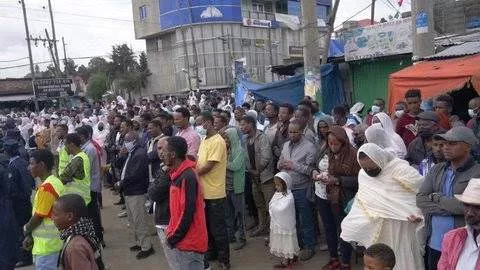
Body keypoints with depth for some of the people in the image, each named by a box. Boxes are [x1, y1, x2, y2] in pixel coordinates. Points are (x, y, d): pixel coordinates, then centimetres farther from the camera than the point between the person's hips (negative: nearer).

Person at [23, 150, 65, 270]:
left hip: (46, 244, -9)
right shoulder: (56, 182, 6)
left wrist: (26, 230, 3)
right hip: (52, 241, 9)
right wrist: (31, 235, 9)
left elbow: (38, 217, -17)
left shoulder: (46, 187, -22)